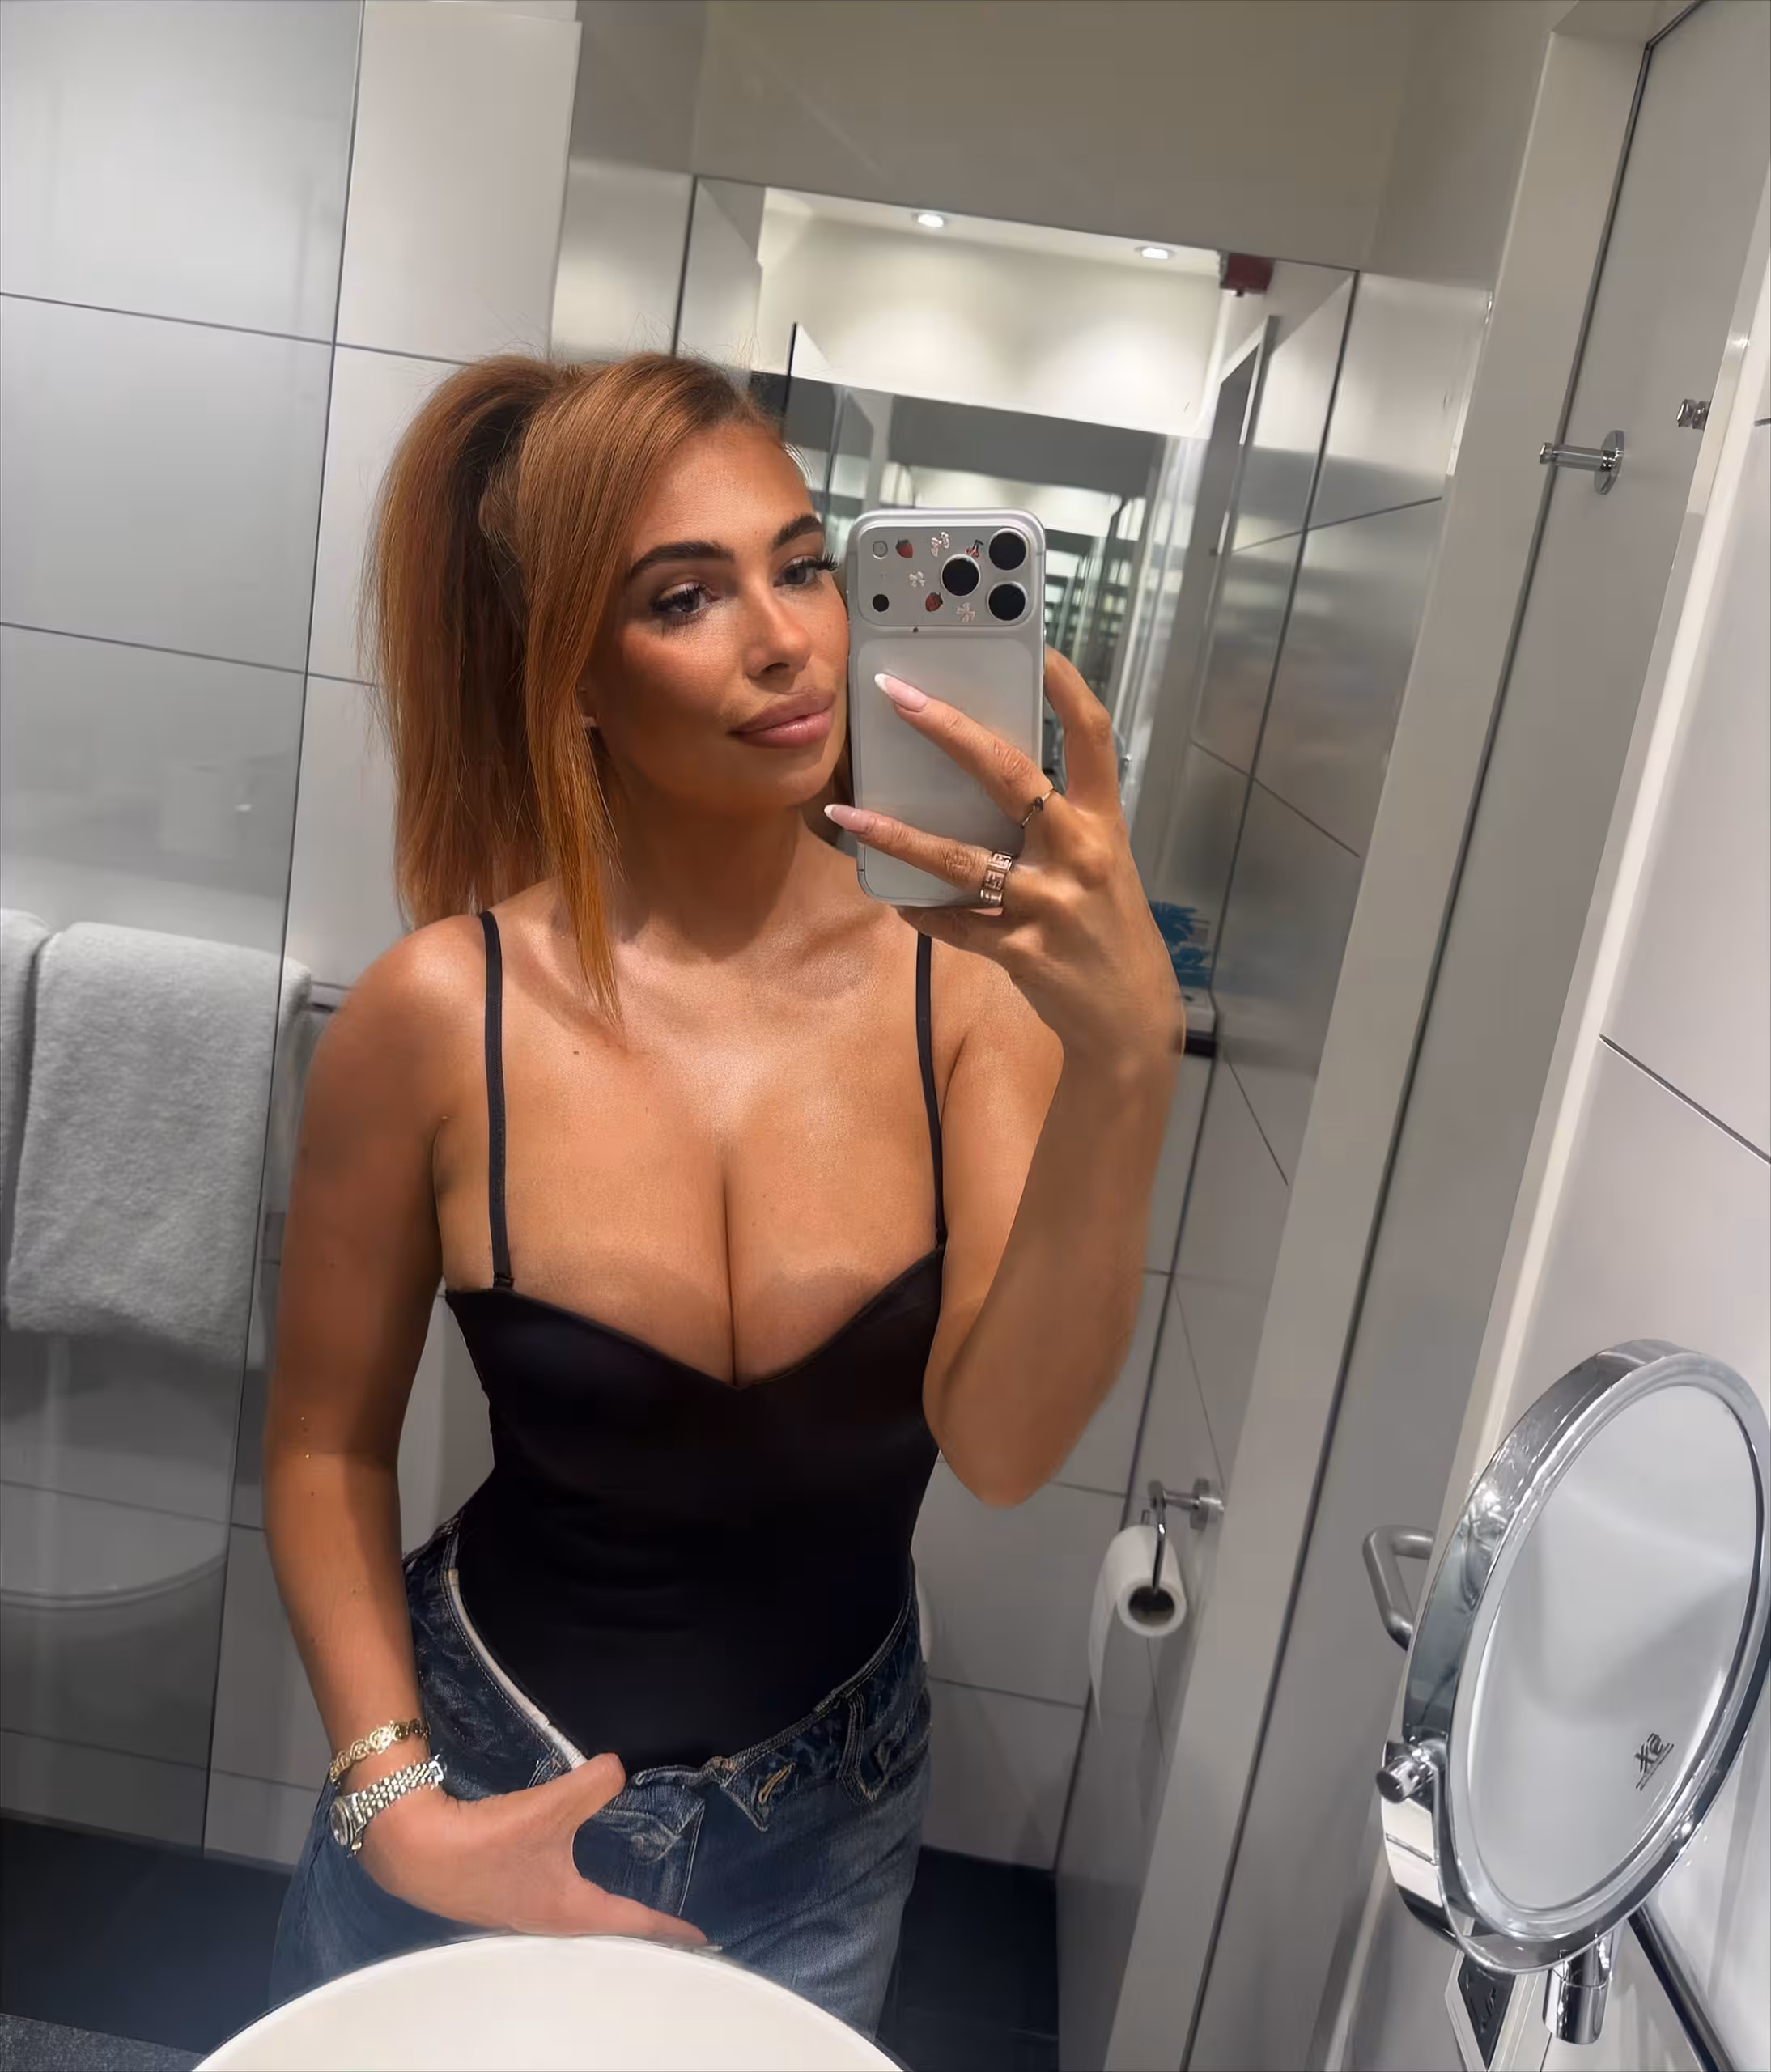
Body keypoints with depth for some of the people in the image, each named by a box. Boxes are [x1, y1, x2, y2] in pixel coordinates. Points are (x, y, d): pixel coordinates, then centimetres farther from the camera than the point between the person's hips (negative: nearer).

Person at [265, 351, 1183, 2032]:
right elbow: (327, 1443, -7)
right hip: (489, 1765, -1)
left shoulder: (974, 973, -19)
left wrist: (1125, 1063, -41)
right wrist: (394, 1798, -13)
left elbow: (1001, 1445, -28)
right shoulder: (439, 1016, -20)